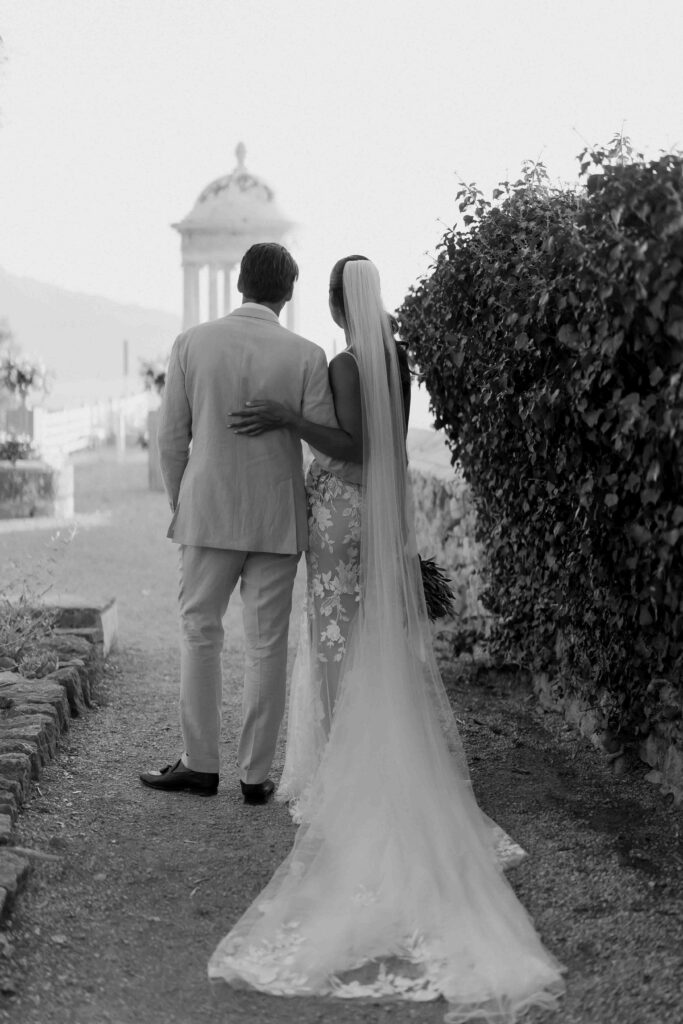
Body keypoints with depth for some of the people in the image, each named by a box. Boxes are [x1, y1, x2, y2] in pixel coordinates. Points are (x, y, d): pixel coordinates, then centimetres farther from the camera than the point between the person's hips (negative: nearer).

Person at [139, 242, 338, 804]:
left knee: (200, 633, 12)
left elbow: (171, 437, -1)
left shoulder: (192, 343, -4)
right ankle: (256, 773, 13)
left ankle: (202, 764, 16)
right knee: (268, 645, 7)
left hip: (208, 513, 0)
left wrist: (180, 505, 12)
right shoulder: (308, 356, -6)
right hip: (279, 520, 0)